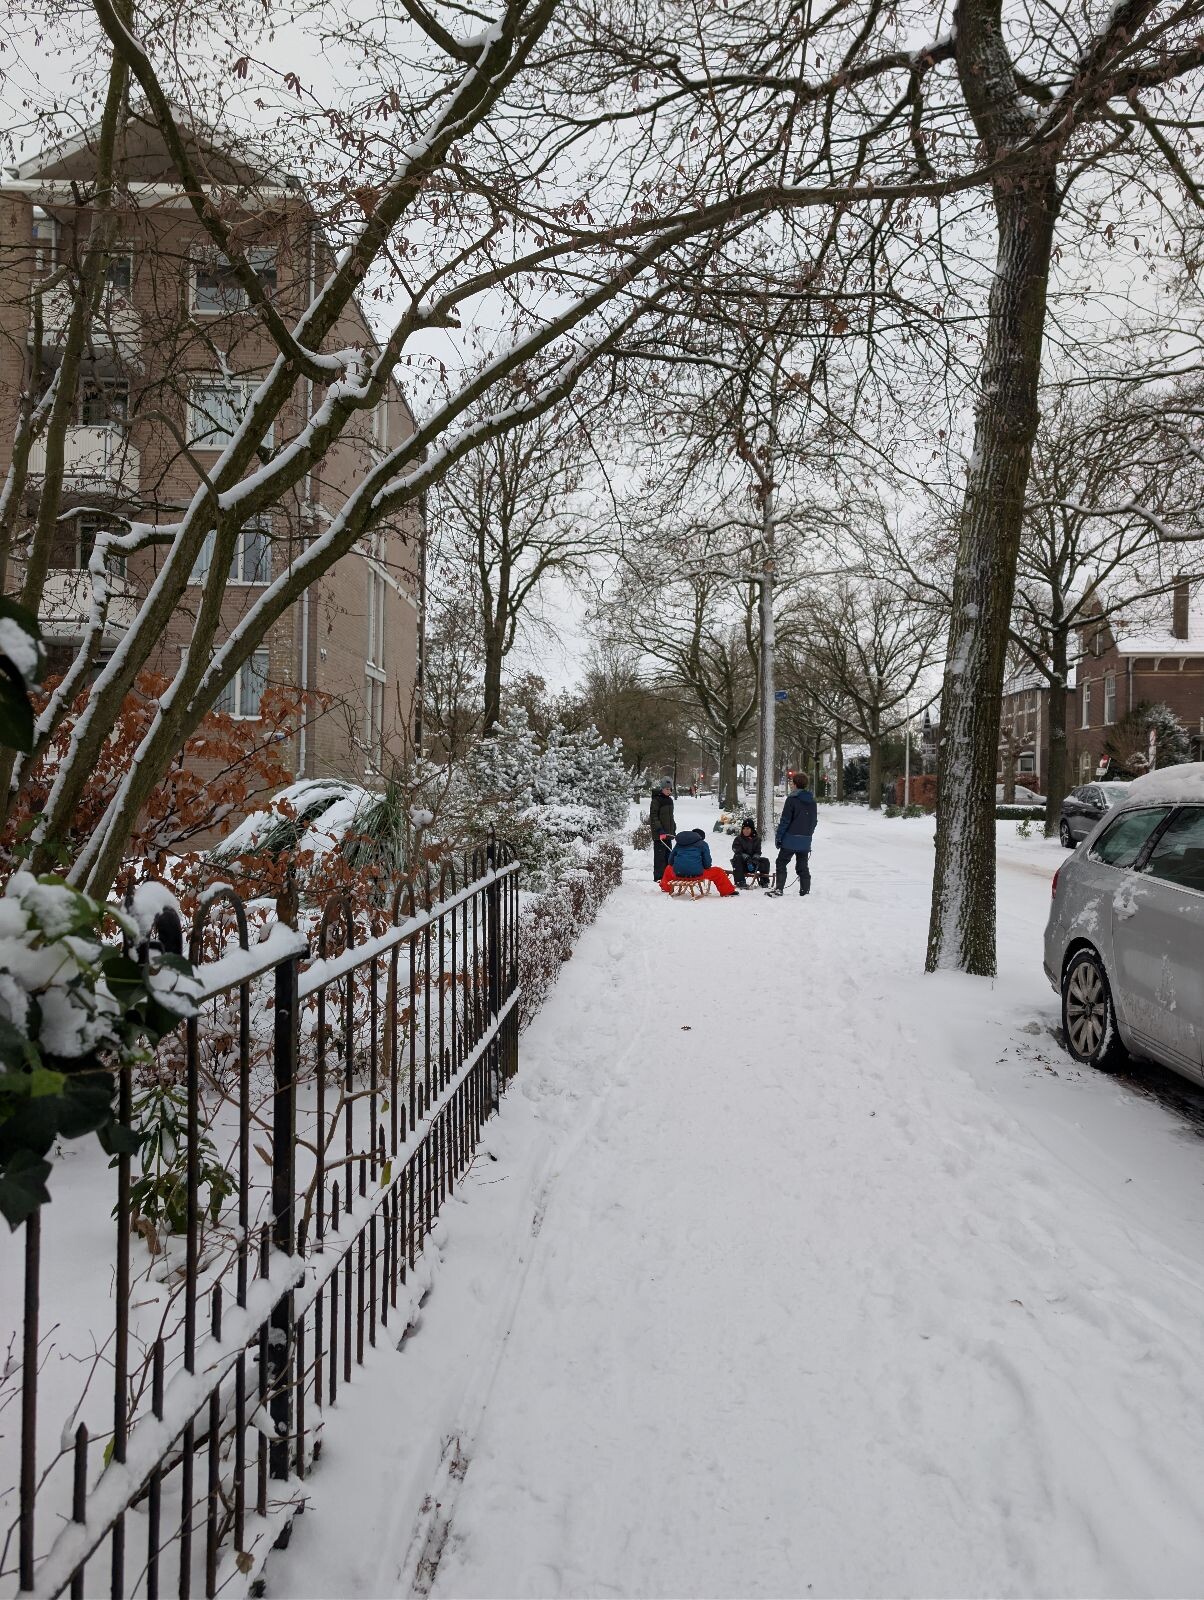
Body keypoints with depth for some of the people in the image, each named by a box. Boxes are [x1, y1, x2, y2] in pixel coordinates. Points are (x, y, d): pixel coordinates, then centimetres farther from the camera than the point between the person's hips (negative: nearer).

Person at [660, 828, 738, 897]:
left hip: (677, 874, 4)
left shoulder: (679, 843, 19)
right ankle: (727, 891, 20)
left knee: (669, 868, 38)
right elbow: (707, 864, 1)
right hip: (697, 874, -4)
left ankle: (665, 887, 52)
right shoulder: (703, 844, 7)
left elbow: (670, 861, 18)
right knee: (718, 872, 15)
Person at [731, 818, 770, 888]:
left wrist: (755, 858, -23)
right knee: (737, 858, -34)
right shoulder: (738, 839, -3)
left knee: (765, 860, -17)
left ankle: (764, 881, -8)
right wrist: (746, 858, -34)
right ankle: (740, 882, -40)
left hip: (753, 864, 3)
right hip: (742, 864, -3)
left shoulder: (756, 838, 7)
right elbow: (738, 851, -16)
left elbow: (758, 852, 1)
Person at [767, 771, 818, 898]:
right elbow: (814, 820, 15)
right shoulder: (812, 801, 8)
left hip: (791, 839, -5)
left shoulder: (792, 799, -12)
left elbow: (785, 820, -13)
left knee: (781, 863, 4)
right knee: (803, 866, 12)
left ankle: (779, 889, -2)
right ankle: (805, 891, 12)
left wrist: (778, 836, -6)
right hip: (806, 841, 6)